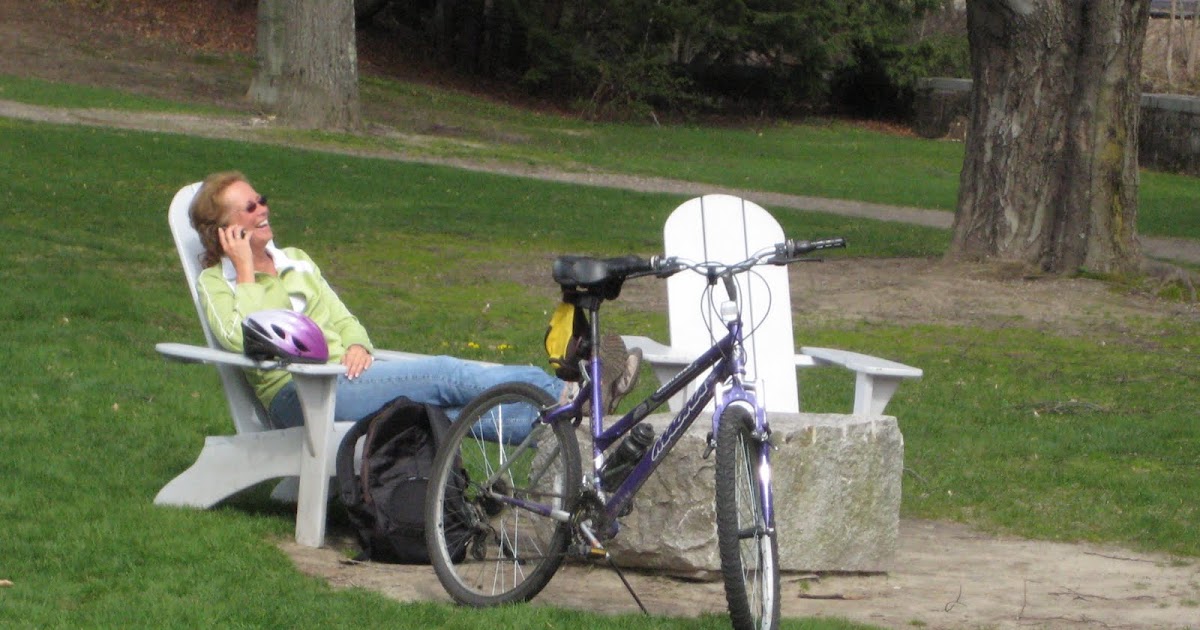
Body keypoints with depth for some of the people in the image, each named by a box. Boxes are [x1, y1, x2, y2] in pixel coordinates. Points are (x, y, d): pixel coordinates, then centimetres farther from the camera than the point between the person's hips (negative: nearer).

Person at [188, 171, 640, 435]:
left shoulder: (296, 262, 27)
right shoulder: (215, 284, 6)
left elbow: (343, 318, 22)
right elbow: (242, 341, -13)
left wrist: (357, 346, 0)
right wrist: (246, 273, -5)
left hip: (346, 374, 6)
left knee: (452, 409, -20)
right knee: (448, 375, -22)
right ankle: (573, 396, -28)